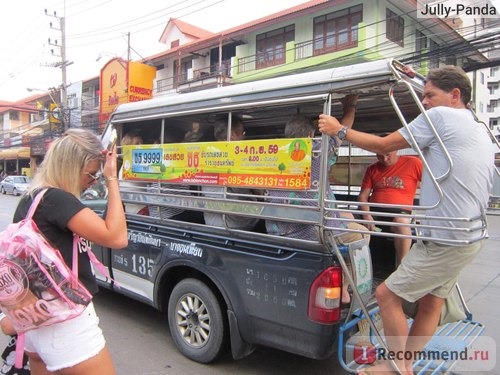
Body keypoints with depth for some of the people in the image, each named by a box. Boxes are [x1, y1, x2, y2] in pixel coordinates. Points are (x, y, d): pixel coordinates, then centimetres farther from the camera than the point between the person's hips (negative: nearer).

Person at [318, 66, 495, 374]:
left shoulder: (440, 116, -12)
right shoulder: (480, 131, 16)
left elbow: (383, 145, -11)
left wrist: (340, 130, -2)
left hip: (446, 239, -10)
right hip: (469, 235, 10)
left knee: (387, 294, -1)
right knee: (431, 302, 16)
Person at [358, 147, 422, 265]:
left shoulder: (413, 163, 4)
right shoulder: (372, 169, 16)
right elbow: (363, 195, 8)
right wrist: (366, 215, -12)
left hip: (399, 211, -3)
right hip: (373, 210, 4)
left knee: (402, 222, -39)